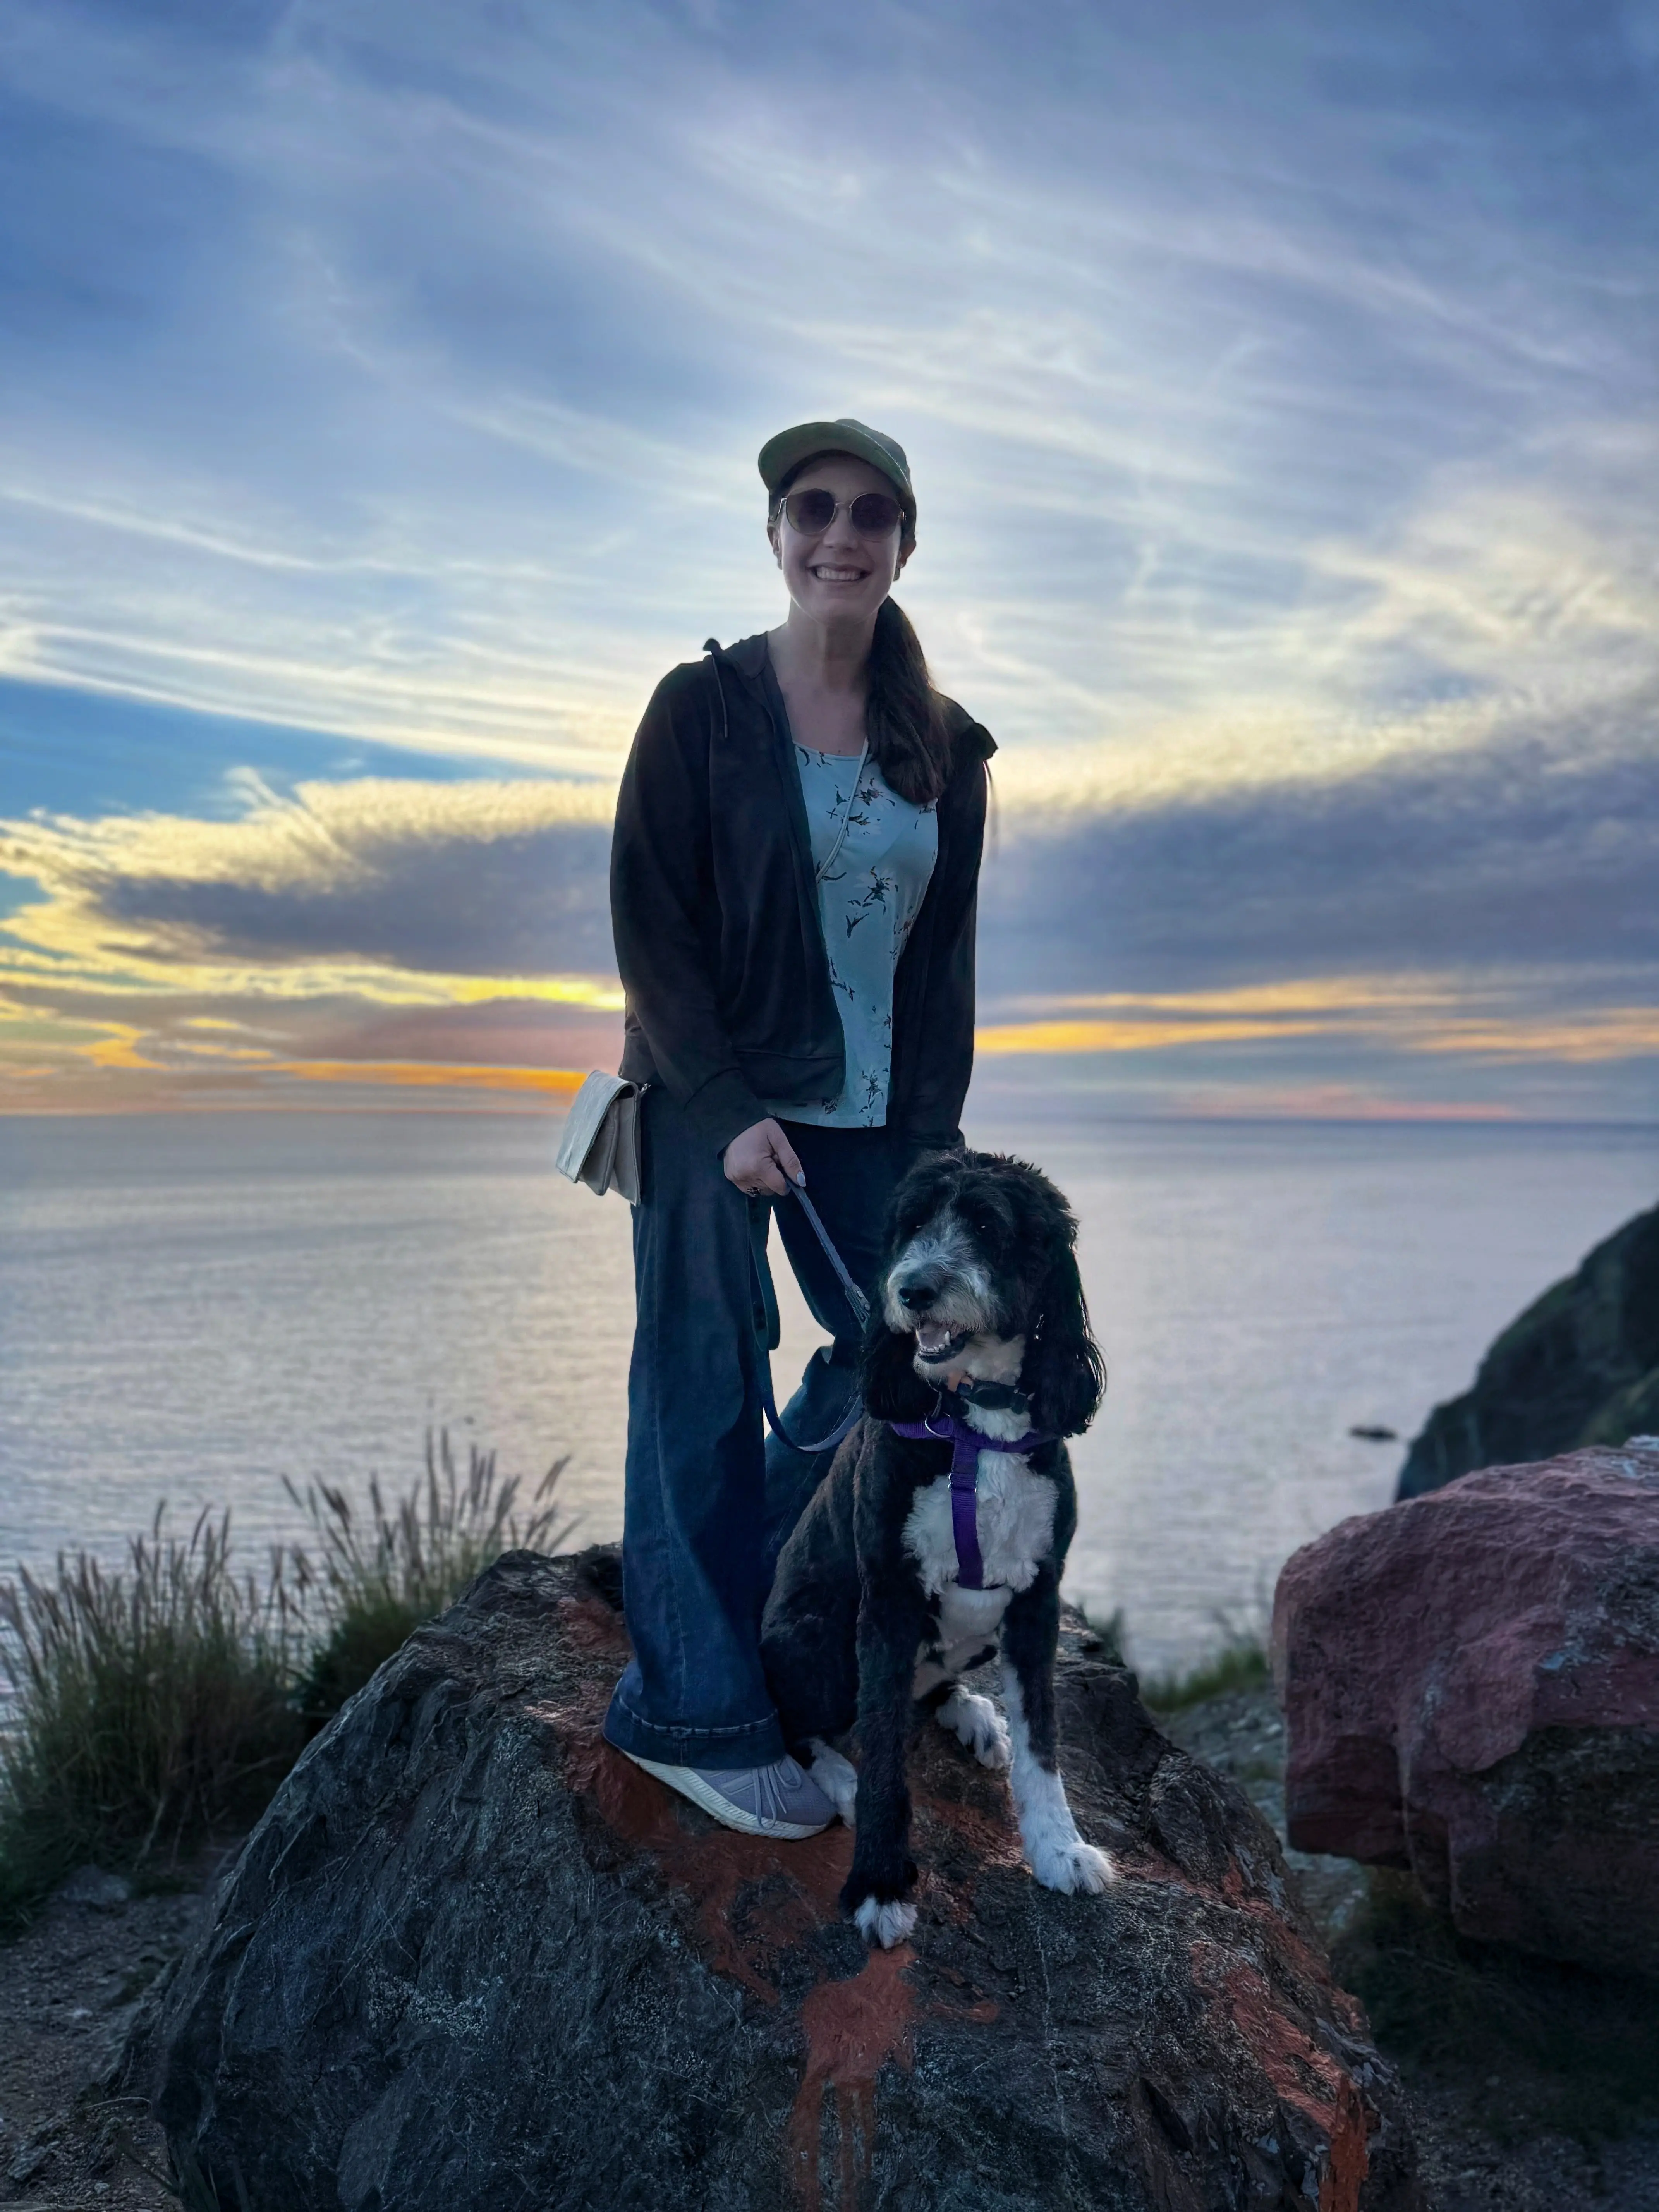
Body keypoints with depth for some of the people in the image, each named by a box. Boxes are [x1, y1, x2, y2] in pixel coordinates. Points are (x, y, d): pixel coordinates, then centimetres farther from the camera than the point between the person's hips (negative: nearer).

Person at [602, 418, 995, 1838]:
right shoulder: (702, 708, -4)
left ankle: (750, 1595, 24)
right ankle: (696, 1708, 7)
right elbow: (650, 924, -8)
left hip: (873, 1111, 5)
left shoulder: (944, 745, 8)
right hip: (715, 1104, -5)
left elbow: (945, 948, 9)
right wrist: (731, 1114, -15)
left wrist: (932, 1125, 1)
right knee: (706, 1381, -3)